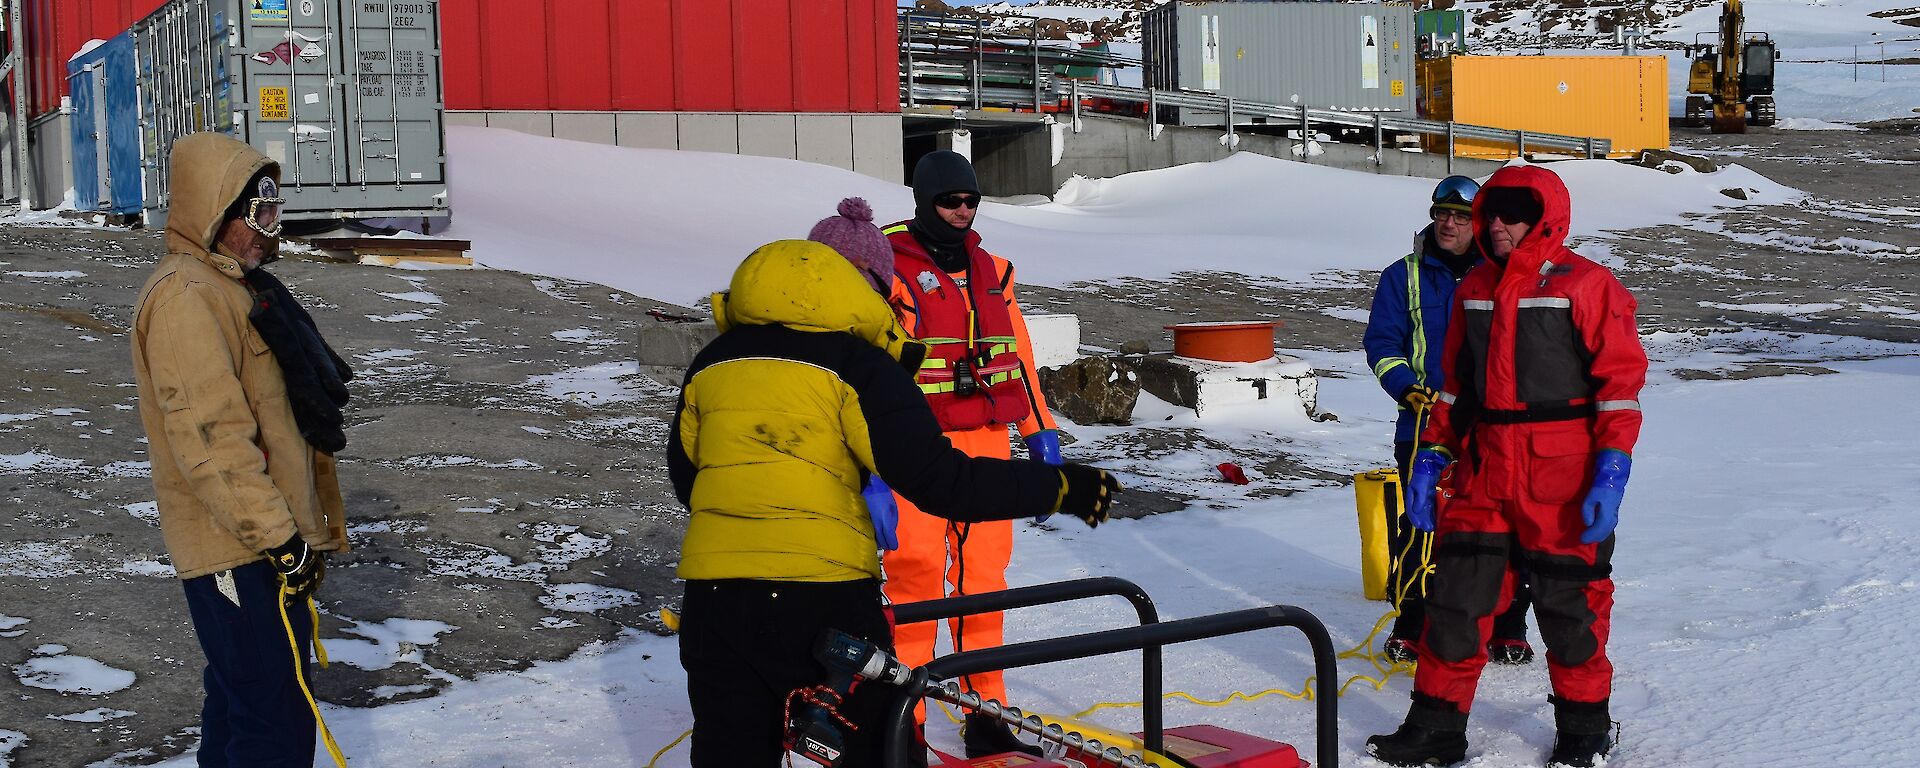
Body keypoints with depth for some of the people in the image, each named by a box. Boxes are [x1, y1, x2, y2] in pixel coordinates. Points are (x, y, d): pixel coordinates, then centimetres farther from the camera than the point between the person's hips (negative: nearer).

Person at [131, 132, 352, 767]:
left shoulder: (233, 283, 17)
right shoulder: (185, 296, -17)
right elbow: (209, 436, -24)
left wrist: (305, 528, 23)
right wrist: (279, 537, -23)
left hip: (269, 542, 11)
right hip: (239, 553, -11)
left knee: (240, 701, 19)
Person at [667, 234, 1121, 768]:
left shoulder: (710, 364, 10)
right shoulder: (856, 364, -4)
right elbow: (937, 479, -10)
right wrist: (1059, 487, -3)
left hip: (714, 592, 4)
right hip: (825, 597, -4)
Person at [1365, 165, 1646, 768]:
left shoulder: (1587, 285, -6)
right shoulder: (1475, 288, 13)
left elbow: (1621, 381, -8)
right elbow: (1456, 381, 20)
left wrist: (1611, 474, -15)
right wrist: (1431, 457, 14)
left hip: (1564, 475, -5)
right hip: (1484, 468, 5)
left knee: (1568, 601, 5)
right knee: (1456, 591, 4)